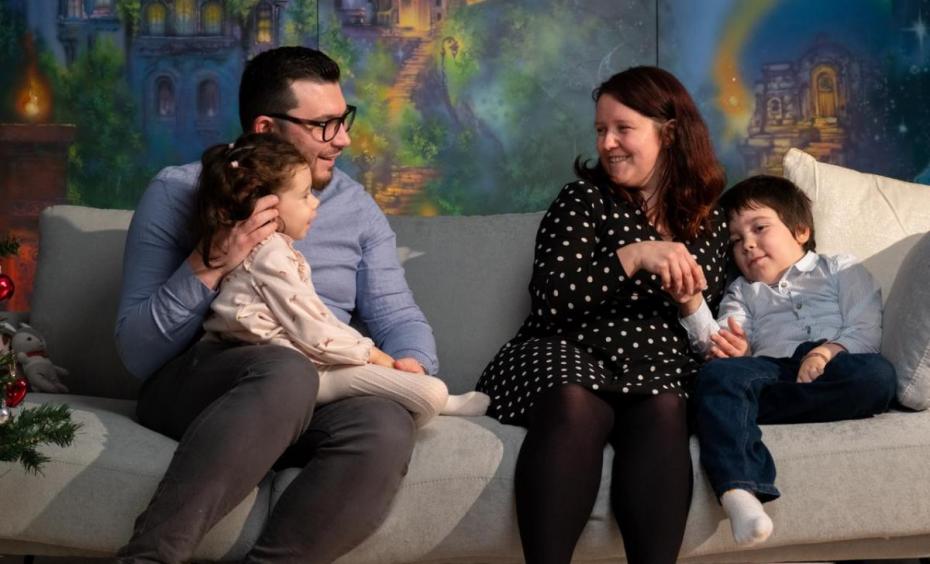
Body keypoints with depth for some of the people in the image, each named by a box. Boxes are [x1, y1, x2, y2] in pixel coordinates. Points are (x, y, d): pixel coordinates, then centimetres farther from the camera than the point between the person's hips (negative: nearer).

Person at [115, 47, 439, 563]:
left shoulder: (355, 206, 14)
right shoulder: (178, 193, 1)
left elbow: (399, 318, 14)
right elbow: (138, 354, -4)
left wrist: (411, 366, -9)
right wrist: (209, 266, -17)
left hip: (313, 406, 3)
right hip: (191, 389, -3)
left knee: (386, 427, -33)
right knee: (287, 371, -38)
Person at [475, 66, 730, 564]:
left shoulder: (708, 221, 18)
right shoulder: (585, 199, 8)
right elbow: (548, 300, -7)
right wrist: (633, 255, -17)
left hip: (655, 372, 2)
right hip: (565, 356, -2)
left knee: (664, 409, -35)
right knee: (576, 402, -38)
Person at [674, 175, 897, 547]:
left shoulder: (840, 270, 27)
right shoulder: (742, 292, 35)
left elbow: (866, 331, 9)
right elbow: (721, 345, 14)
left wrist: (830, 350, -12)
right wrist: (692, 306, -5)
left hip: (831, 368, -1)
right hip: (769, 370, 1)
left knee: (876, 374, -35)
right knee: (718, 374, -33)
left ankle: (746, 402, -36)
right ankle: (738, 489, -56)